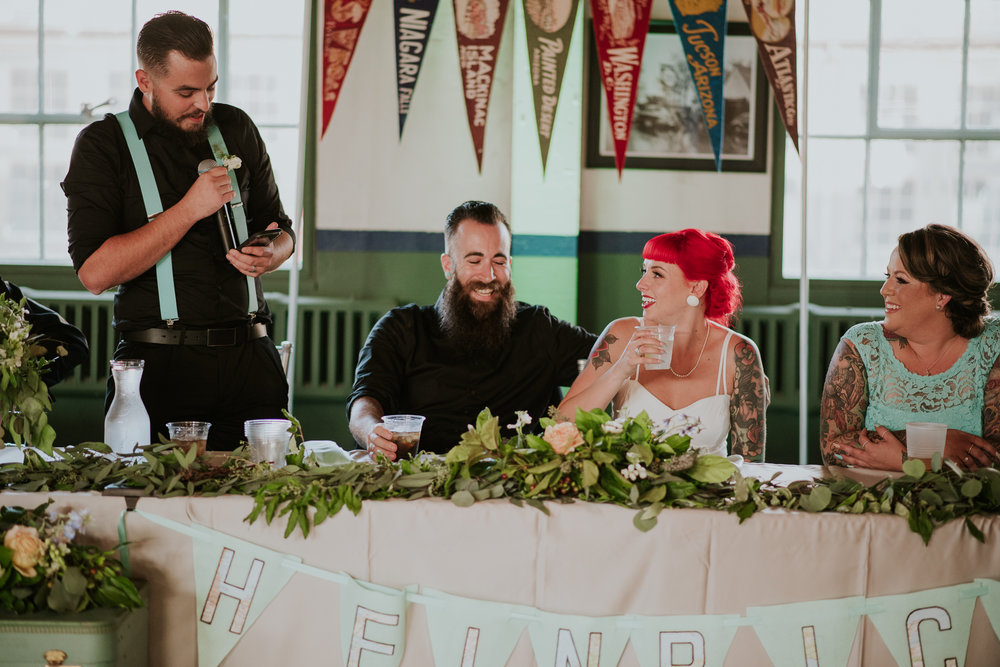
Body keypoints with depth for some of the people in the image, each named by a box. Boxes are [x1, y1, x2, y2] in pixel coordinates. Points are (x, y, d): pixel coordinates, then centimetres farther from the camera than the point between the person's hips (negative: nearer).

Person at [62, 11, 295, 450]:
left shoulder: (236, 130, 13)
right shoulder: (102, 145, -1)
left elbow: (281, 230, 23)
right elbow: (95, 273, -11)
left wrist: (269, 255, -2)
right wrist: (189, 210, -13)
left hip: (250, 361, 3)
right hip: (160, 363, -3)